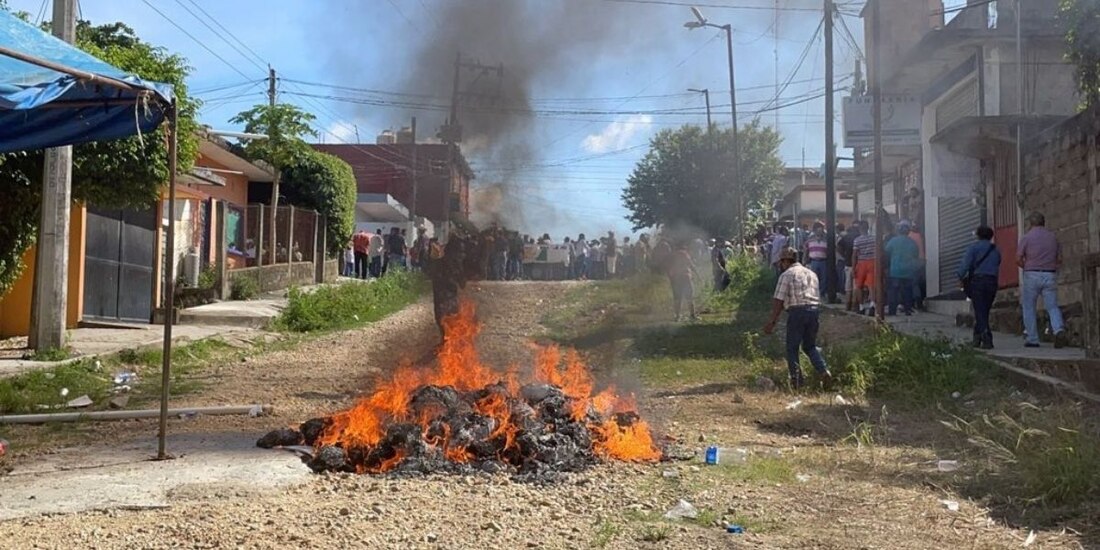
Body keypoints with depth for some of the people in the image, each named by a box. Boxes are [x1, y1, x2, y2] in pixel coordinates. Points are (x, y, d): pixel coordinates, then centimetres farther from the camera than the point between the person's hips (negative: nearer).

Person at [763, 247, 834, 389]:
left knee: (792, 348, 5)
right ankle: (824, 370, -1)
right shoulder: (811, 274, 20)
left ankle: (796, 380, 2)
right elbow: (817, 297, 19)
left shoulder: (787, 275, -1)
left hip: (797, 311, -6)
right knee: (810, 346, 18)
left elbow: (779, 301, -7)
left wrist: (772, 321, -5)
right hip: (814, 310, 6)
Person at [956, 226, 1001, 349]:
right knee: (984, 312, 12)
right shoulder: (996, 250, 18)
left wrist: (961, 277, -7)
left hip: (978, 280, -5)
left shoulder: (974, 247, 1)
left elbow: (966, 263, -10)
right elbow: (998, 267, 12)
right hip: (992, 282, 5)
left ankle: (987, 339, -17)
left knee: (980, 312, -6)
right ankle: (977, 338, 15)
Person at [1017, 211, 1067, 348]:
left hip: (1032, 275, -3)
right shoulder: (1053, 236, 8)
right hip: (1050, 275, 3)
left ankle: (1032, 339, 6)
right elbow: (1059, 259, 10)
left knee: (1029, 308, 7)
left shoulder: (1027, 237, -3)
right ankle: (1059, 329, -21)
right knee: (1052, 306, 4)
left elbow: (1018, 259, -8)